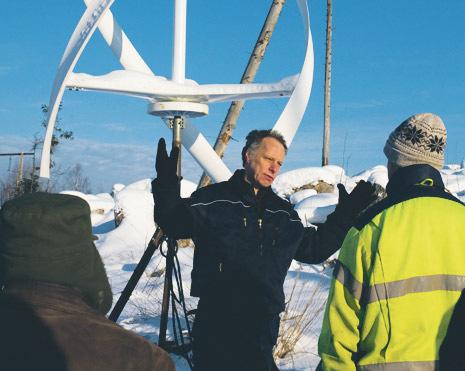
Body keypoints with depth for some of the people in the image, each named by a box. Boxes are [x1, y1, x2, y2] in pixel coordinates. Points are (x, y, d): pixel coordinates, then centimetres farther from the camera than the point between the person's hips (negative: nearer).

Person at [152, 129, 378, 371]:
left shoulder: (284, 214, 16)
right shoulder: (212, 199, -1)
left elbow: (315, 248, 25)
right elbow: (176, 224, -12)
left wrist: (346, 215, 19)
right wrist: (167, 185, -28)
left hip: (263, 325, 5)